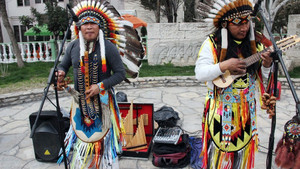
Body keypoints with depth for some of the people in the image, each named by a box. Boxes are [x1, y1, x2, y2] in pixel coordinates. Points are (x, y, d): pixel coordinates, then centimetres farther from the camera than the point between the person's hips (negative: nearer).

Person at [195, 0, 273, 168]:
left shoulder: (256, 42, 0)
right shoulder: (213, 43, -10)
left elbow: (264, 77, 5)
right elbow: (200, 73, -15)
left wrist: (267, 65, -16)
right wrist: (224, 66, -26)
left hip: (247, 108, 4)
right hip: (221, 108, -3)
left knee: (243, 148, 16)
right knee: (220, 149, 8)